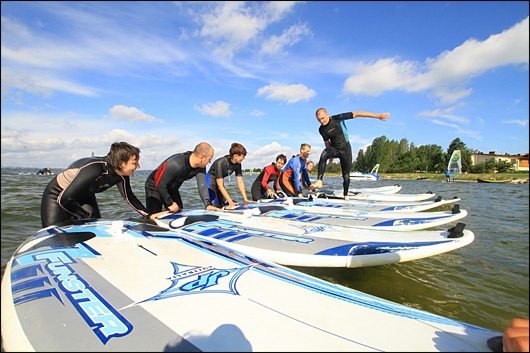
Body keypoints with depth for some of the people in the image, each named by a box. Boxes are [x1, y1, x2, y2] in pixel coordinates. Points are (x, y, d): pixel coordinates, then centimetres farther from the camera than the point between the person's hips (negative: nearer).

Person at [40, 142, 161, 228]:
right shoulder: (93, 169, -41)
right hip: (57, 195, -6)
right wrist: (85, 215, -19)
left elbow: (129, 197, -3)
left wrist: (149, 215, -10)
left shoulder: (122, 176, -19)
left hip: (85, 196, 6)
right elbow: (63, 199, -33)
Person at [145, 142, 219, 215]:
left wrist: (208, 204, -37)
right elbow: (160, 185, -28)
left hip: (172, 189, 7)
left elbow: (202, 185, -22)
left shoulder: (201, 167, -14)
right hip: (154, 187, -6)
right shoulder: (175, 164, -36)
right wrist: (170, 203, -21)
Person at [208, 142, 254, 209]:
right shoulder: (220, 163, -31)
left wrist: (246, 199, -13)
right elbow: (220, 186, -30)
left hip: (220, 181, 7)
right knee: (215, 205, -15)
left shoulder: (237, 164, -11)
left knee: (226, 205, 3)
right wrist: (231, 202, -34)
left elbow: (240, 182, -6)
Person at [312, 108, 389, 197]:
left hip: (345, 149, -2)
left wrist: (378, 116, -16)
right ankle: (319, 180, -38)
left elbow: (356, 114, -13)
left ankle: (345, 195, 16)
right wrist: (331, 156, 19)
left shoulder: (338, 119, -14)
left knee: (346, 175, 0)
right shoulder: (321, 130, -2)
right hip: (334, 149, 2)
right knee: (323, 155, -33)